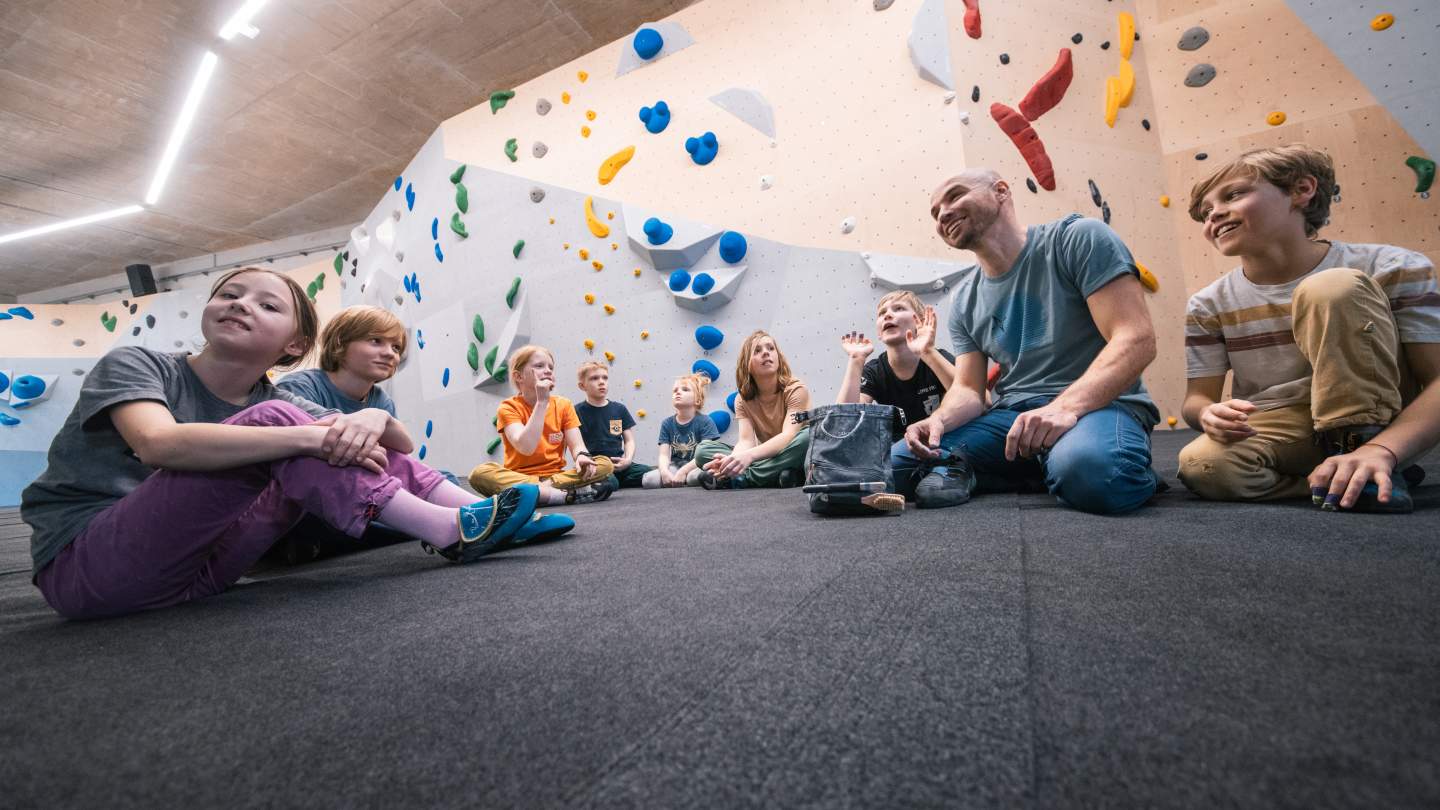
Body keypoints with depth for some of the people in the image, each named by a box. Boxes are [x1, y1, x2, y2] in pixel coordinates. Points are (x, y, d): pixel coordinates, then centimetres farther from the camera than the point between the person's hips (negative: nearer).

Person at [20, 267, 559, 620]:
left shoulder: (277, 401, 2)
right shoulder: (133, 365, -8)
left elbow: (401, 442, -5)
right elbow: (159, 443, -32)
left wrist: (371, 419, -28)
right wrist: (313, 436, -38)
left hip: (190, 568, 5)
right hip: (81, 569, -5)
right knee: (273, 422, -25)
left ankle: (473, 511, -16)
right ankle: (450, 533, -29)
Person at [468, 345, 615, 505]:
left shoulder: (563, 405, 4)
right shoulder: (509, 407, -6)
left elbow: (577, 445, -3)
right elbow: (526, 448, -23)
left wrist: (582, 456, -28)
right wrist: (542, 401, -23)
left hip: (556, 474, 3)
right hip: (519, 477, -2)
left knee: (605, 464, -18)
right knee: (479, 474, -33)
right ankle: (567, 495, -36)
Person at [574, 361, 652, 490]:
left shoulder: (619, 409, 13)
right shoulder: (577, 411, 2)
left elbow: (629, 440, 12)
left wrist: (628, 460, -6)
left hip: (620, 465, 5)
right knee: (610, 483, -37)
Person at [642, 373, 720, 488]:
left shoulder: (705, 421, -6)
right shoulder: (667, 423, 5)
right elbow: (664, 454, -3)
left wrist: (684, 471, -25)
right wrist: (664, 471, -25)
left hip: (697, 466, -3)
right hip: (676, 466, 4)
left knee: (695, 477, -39)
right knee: (648, 480, -24)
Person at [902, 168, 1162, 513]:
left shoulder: (1077, 238, -5)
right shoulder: (964, 300, 10)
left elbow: (1136, 340, -14)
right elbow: (968, 389, 5)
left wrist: (1064, 406, -30)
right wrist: (939, 419, -19)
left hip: (1098, 403, -4)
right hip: (1010, 413, 5)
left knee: (1086, 469, -40)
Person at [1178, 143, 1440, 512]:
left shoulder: (1392, 270, -9)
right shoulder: (1208, 306, -3)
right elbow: (1197, 397, -2)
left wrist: (1380, 450, -32)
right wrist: (1209, 414, -27)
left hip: (1374, 419, -1)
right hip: (1273, 433, 2)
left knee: (1334, 288, -23)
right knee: (1202, 465, -36)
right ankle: (1347, 482, -8)